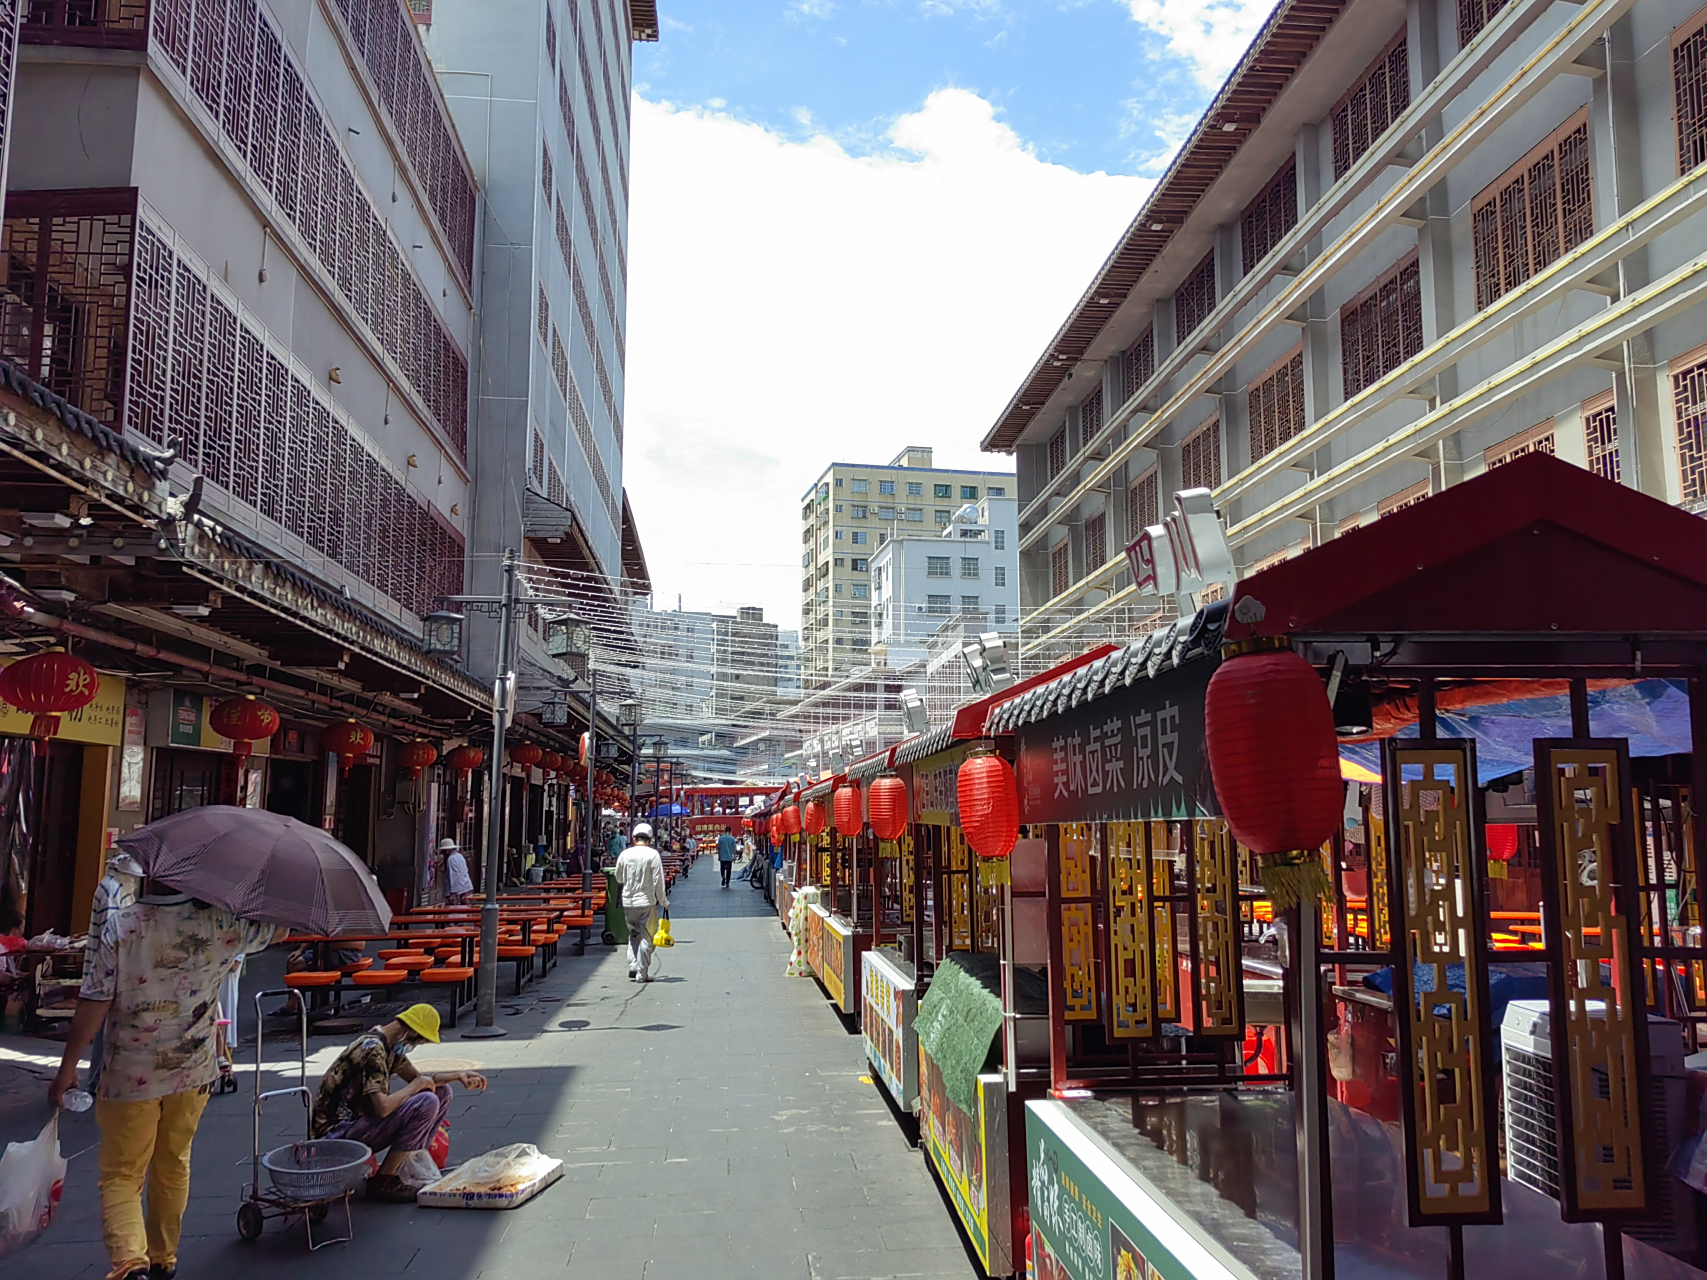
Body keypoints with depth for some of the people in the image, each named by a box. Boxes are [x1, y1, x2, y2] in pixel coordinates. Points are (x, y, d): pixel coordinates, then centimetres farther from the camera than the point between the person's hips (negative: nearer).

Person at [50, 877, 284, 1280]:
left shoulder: (117, 923, -16)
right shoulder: (222, 923, -12)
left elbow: (94, 1002, -15)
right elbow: (278, 930, 6)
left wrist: (67, 1068, -5)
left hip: (128, 1075, -2)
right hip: (193, 1071, 3)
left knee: (120, 1175, 9)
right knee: (173, 1166, 20)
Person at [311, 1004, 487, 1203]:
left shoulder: (388, 1046, 6)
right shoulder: (372, 1049, -24)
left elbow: (416, 1076, 17)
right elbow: (383, 1107, -31)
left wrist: (458, 1076, 3)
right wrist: (418, 1085, -15)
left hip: (360, 1120, 10)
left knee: (442, 1092, 6)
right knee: (426, 1102, -26)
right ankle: (383, 1182, -14)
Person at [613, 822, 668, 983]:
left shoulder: (624, 854, 0)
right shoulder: (652, 854, -10)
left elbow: (619, 878, 12)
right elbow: (658, 881, -10)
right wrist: (664, 902, 1)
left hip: (628, 901, 4)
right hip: (647, 901, -3)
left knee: (633, 934, 19)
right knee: (645, 937, 4)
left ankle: (633, 967, 10)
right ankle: (642, 973, 5)